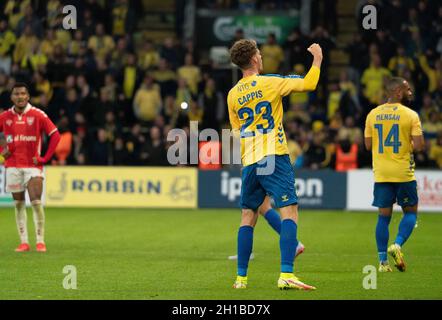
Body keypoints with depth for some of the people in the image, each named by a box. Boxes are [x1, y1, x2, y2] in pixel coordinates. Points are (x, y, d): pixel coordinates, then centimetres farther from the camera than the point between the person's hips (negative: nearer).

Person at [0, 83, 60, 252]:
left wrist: (45, 158, -8)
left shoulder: (37, 115, -4)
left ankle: (40, 241, -3)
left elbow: (55, 135, -3)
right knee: (19, 204, 5)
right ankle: (23, 242, 9)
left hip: (33, 165, -3)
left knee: (36, 202, -11)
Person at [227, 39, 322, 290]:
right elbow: (309, 84, -6)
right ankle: (286, 274, -21)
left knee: (248, 218, 12)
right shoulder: (269, 83, -6)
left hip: (249, 163, 5)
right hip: (274, 158, -5)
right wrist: (317, 59, 8)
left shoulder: (233, 95, 9)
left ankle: (241, 277, 12)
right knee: (289, 212, -8)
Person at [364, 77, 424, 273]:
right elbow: (419, 145, -14)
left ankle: (383, 261, 3)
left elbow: (368, 145, 7)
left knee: (384, 215, 8)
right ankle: (397, 245, -11)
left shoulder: (373, 114, 4)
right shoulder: (410, 115, -8)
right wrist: (407, 146, 7)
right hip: (403, 173, -4)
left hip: (381, 174, 4)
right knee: (410, 212, 12)